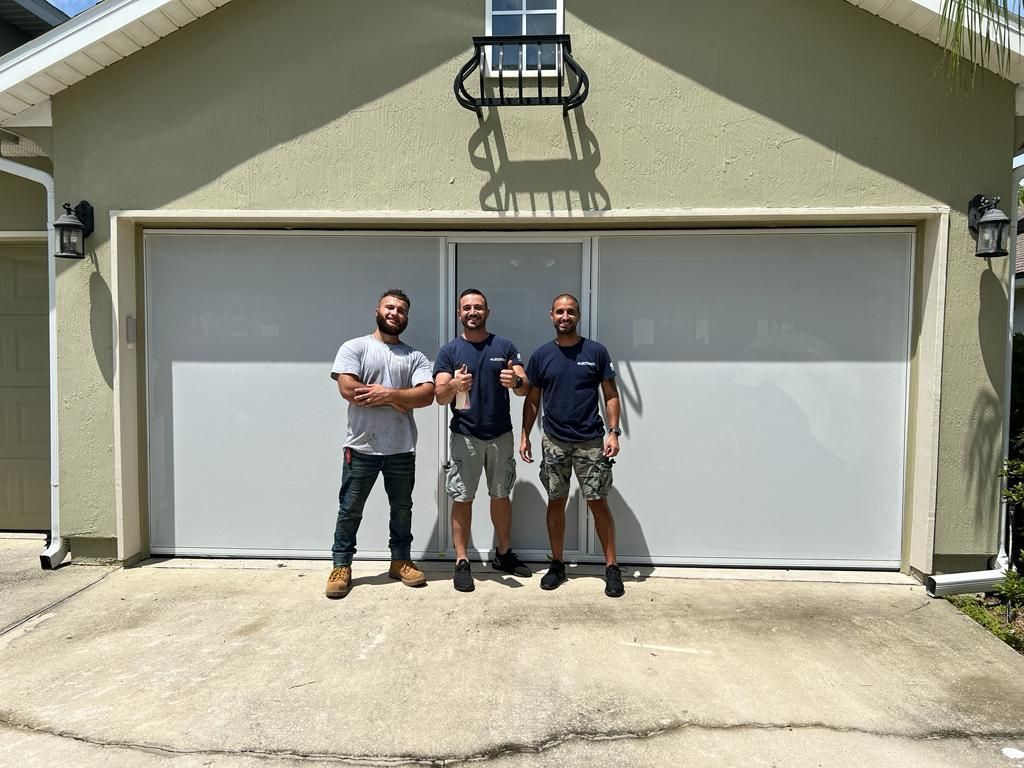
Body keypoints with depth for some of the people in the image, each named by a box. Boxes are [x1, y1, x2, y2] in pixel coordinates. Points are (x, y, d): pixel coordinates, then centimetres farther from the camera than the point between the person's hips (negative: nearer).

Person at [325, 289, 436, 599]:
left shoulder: (415, 357, 6)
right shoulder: (354, 348, -1)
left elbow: (427, 395, -7)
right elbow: (348, 389, -16)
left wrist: (387, 393, -18)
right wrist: (401, 400, -12)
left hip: (402, 449, 3)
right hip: (361, 447, -2)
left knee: (402, 508, 15)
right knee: (350, 510, 8)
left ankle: (400, 561, 31)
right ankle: (341, 566, 23)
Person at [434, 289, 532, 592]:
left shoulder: (505, 346, 3)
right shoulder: (449, 350, 0)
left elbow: (525, 387, -2)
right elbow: (439, 397, -7)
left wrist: (516, 381, -26)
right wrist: (454, 386, -29)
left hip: (501, 435, 2)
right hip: (465, 436, -2)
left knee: (501, 495, 14)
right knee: (462, 499, 1)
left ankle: (504, 553, 29)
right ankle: (462, 562, 11)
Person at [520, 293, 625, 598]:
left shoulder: (596, 352, -1)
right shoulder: (541, 355, 4)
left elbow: (611, 395, 1)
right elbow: (532, 399, 8)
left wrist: (613, 432, -9)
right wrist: (524, 435, 2)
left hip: (590, 441, -2)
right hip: (554, 442, 2)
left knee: (598, 503, 1)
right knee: (556, 502, 10)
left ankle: (611, 567, 12)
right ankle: (557, 564, 23)